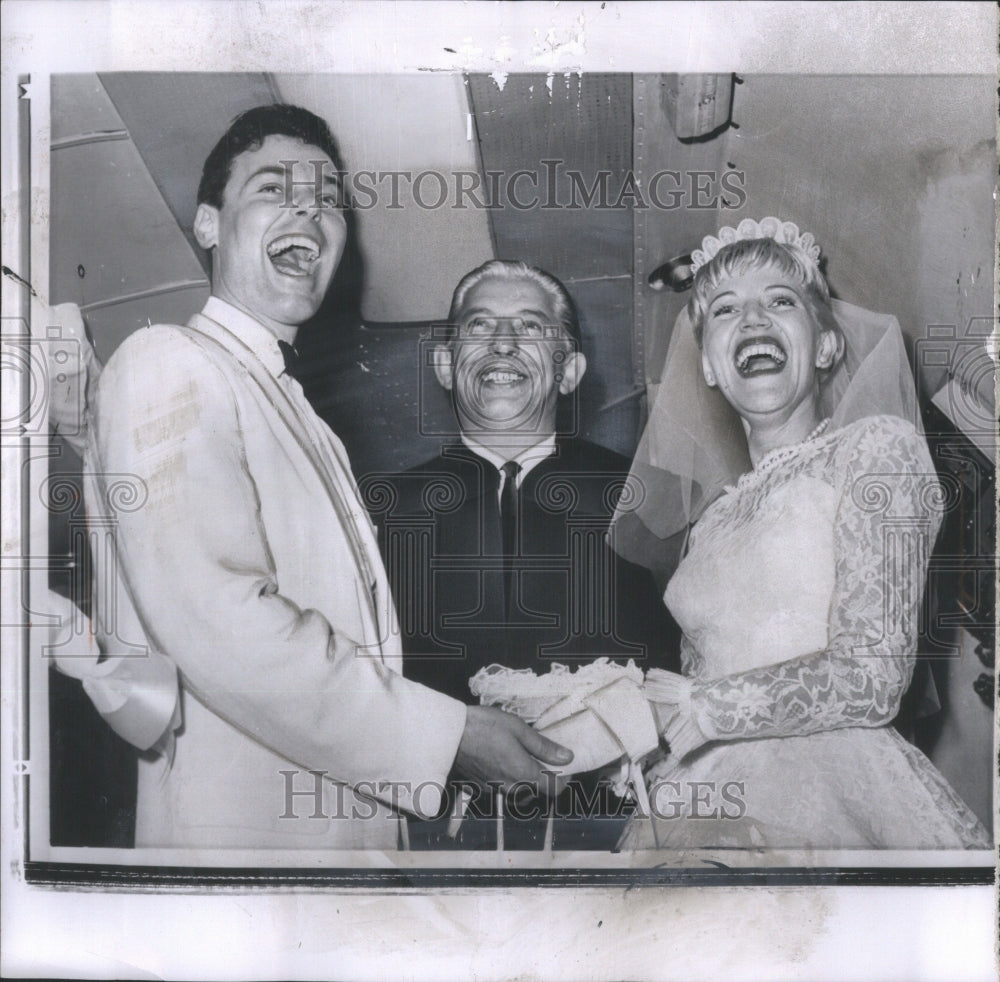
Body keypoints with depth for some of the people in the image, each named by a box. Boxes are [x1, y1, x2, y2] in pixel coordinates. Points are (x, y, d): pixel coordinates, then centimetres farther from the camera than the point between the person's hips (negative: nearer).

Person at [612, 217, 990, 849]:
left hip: (833, 807, -4)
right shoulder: (715, 517, 18)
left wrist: (697, 707, -5)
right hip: (710, 810, 5)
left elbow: (870, 679, -11)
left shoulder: (877, 447, -1)